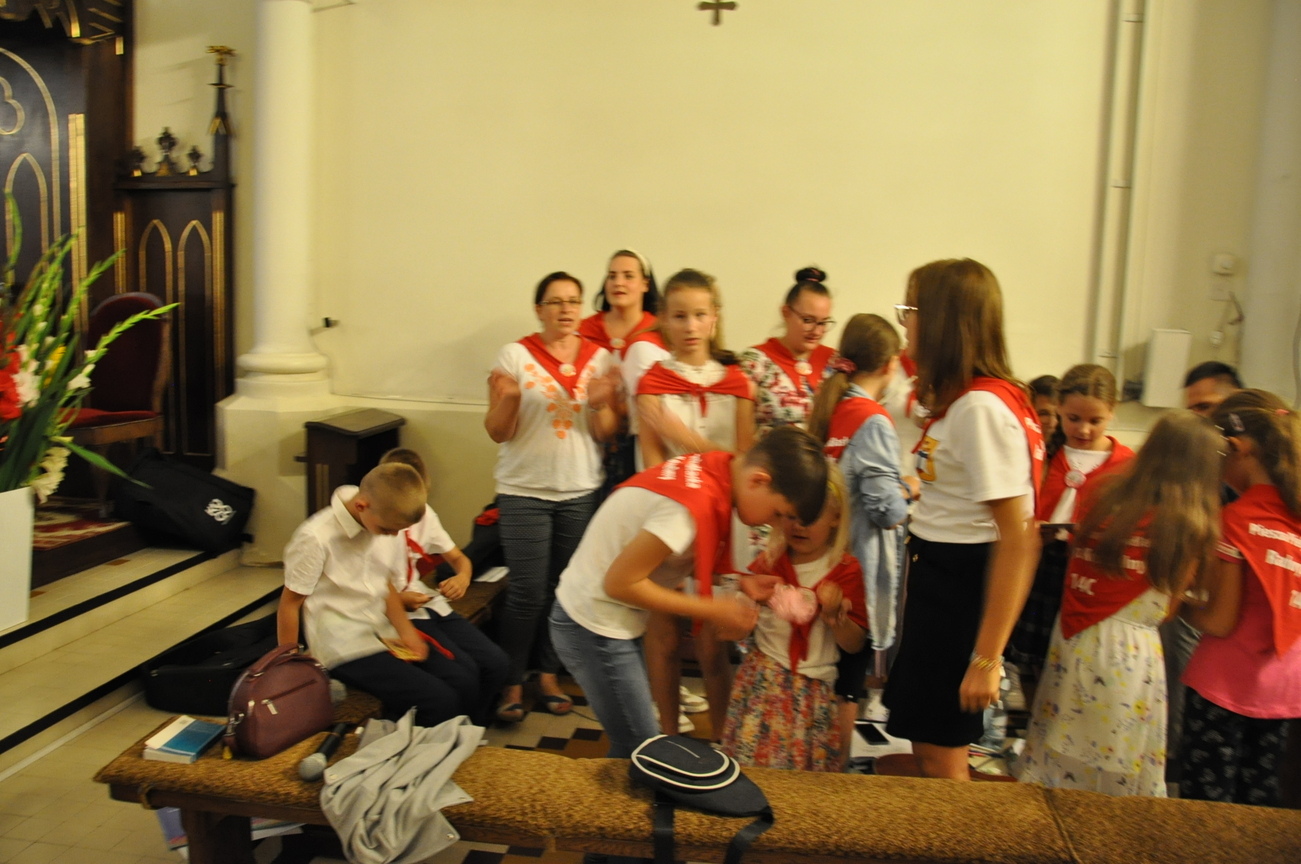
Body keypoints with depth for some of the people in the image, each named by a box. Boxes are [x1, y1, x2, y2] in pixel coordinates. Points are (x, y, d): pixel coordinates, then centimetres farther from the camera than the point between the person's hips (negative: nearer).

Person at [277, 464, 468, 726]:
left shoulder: (381, 521, 2)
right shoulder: (315, 539, -19)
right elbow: (289, 604, -10)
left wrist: (405, 629, 0)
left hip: (385, 638, 8)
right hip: (346, 651, -7)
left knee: (462, 687, -2)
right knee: (442, 702, -19)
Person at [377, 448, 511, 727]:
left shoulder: (423, 513, 8)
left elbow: (458, 558, 15)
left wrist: (462, 577, -8)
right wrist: (397, 600, -22)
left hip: (432, 606, 7)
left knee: (498, 664, -10)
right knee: (463, 675, -25)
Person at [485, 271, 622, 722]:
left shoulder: (599, 358, 3)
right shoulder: (516, 355, -4)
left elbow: (607, 434, 2)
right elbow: (497, 432, -4)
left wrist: (599, 404, -18)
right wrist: (506, 398, -23)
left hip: (581, 491, 3)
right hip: (524, 492, -3)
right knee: (527, 594, -4)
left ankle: (549, 673, 27)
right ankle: (511, 683, 14)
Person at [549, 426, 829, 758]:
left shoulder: (715, 466, -3)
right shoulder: (696, 504, -29)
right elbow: (619, 582, -24)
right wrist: (711, 609, -17)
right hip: (594, 628, -9)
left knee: (632, 746, 17)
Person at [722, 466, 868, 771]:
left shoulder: (846, 570, -3)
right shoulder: (770, 561, 2)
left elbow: (854, 645, -1)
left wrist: (834, 613, -19)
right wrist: (747, 595, -14)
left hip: (814, 687, -1)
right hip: (762, 679, 1)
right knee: (750, 760, -1)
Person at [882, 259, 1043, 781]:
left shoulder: (983, 408, -22)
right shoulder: (960, 401, 9)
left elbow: (1018, 539, -24)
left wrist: (988, 657, -23)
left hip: (962, 585, -9)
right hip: (936, 577, 9)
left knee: (940, 759, 4)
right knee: (928, 746, 20)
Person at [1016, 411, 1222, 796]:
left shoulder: (1102, 489, -2)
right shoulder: (1195, 524, -10)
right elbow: (1168, 608, -5)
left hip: (1073, 638, 4)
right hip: (1131, 652, -3)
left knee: (1057, 753, 18)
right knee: (1116, 764, 13)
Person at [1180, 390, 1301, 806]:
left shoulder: (1236, 519, -17)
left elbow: (1220, 622, -16)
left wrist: (1180, 605, 2)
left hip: (1225, 683, -6)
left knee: (1206, 800, 6)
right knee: (1259, 795, 18)